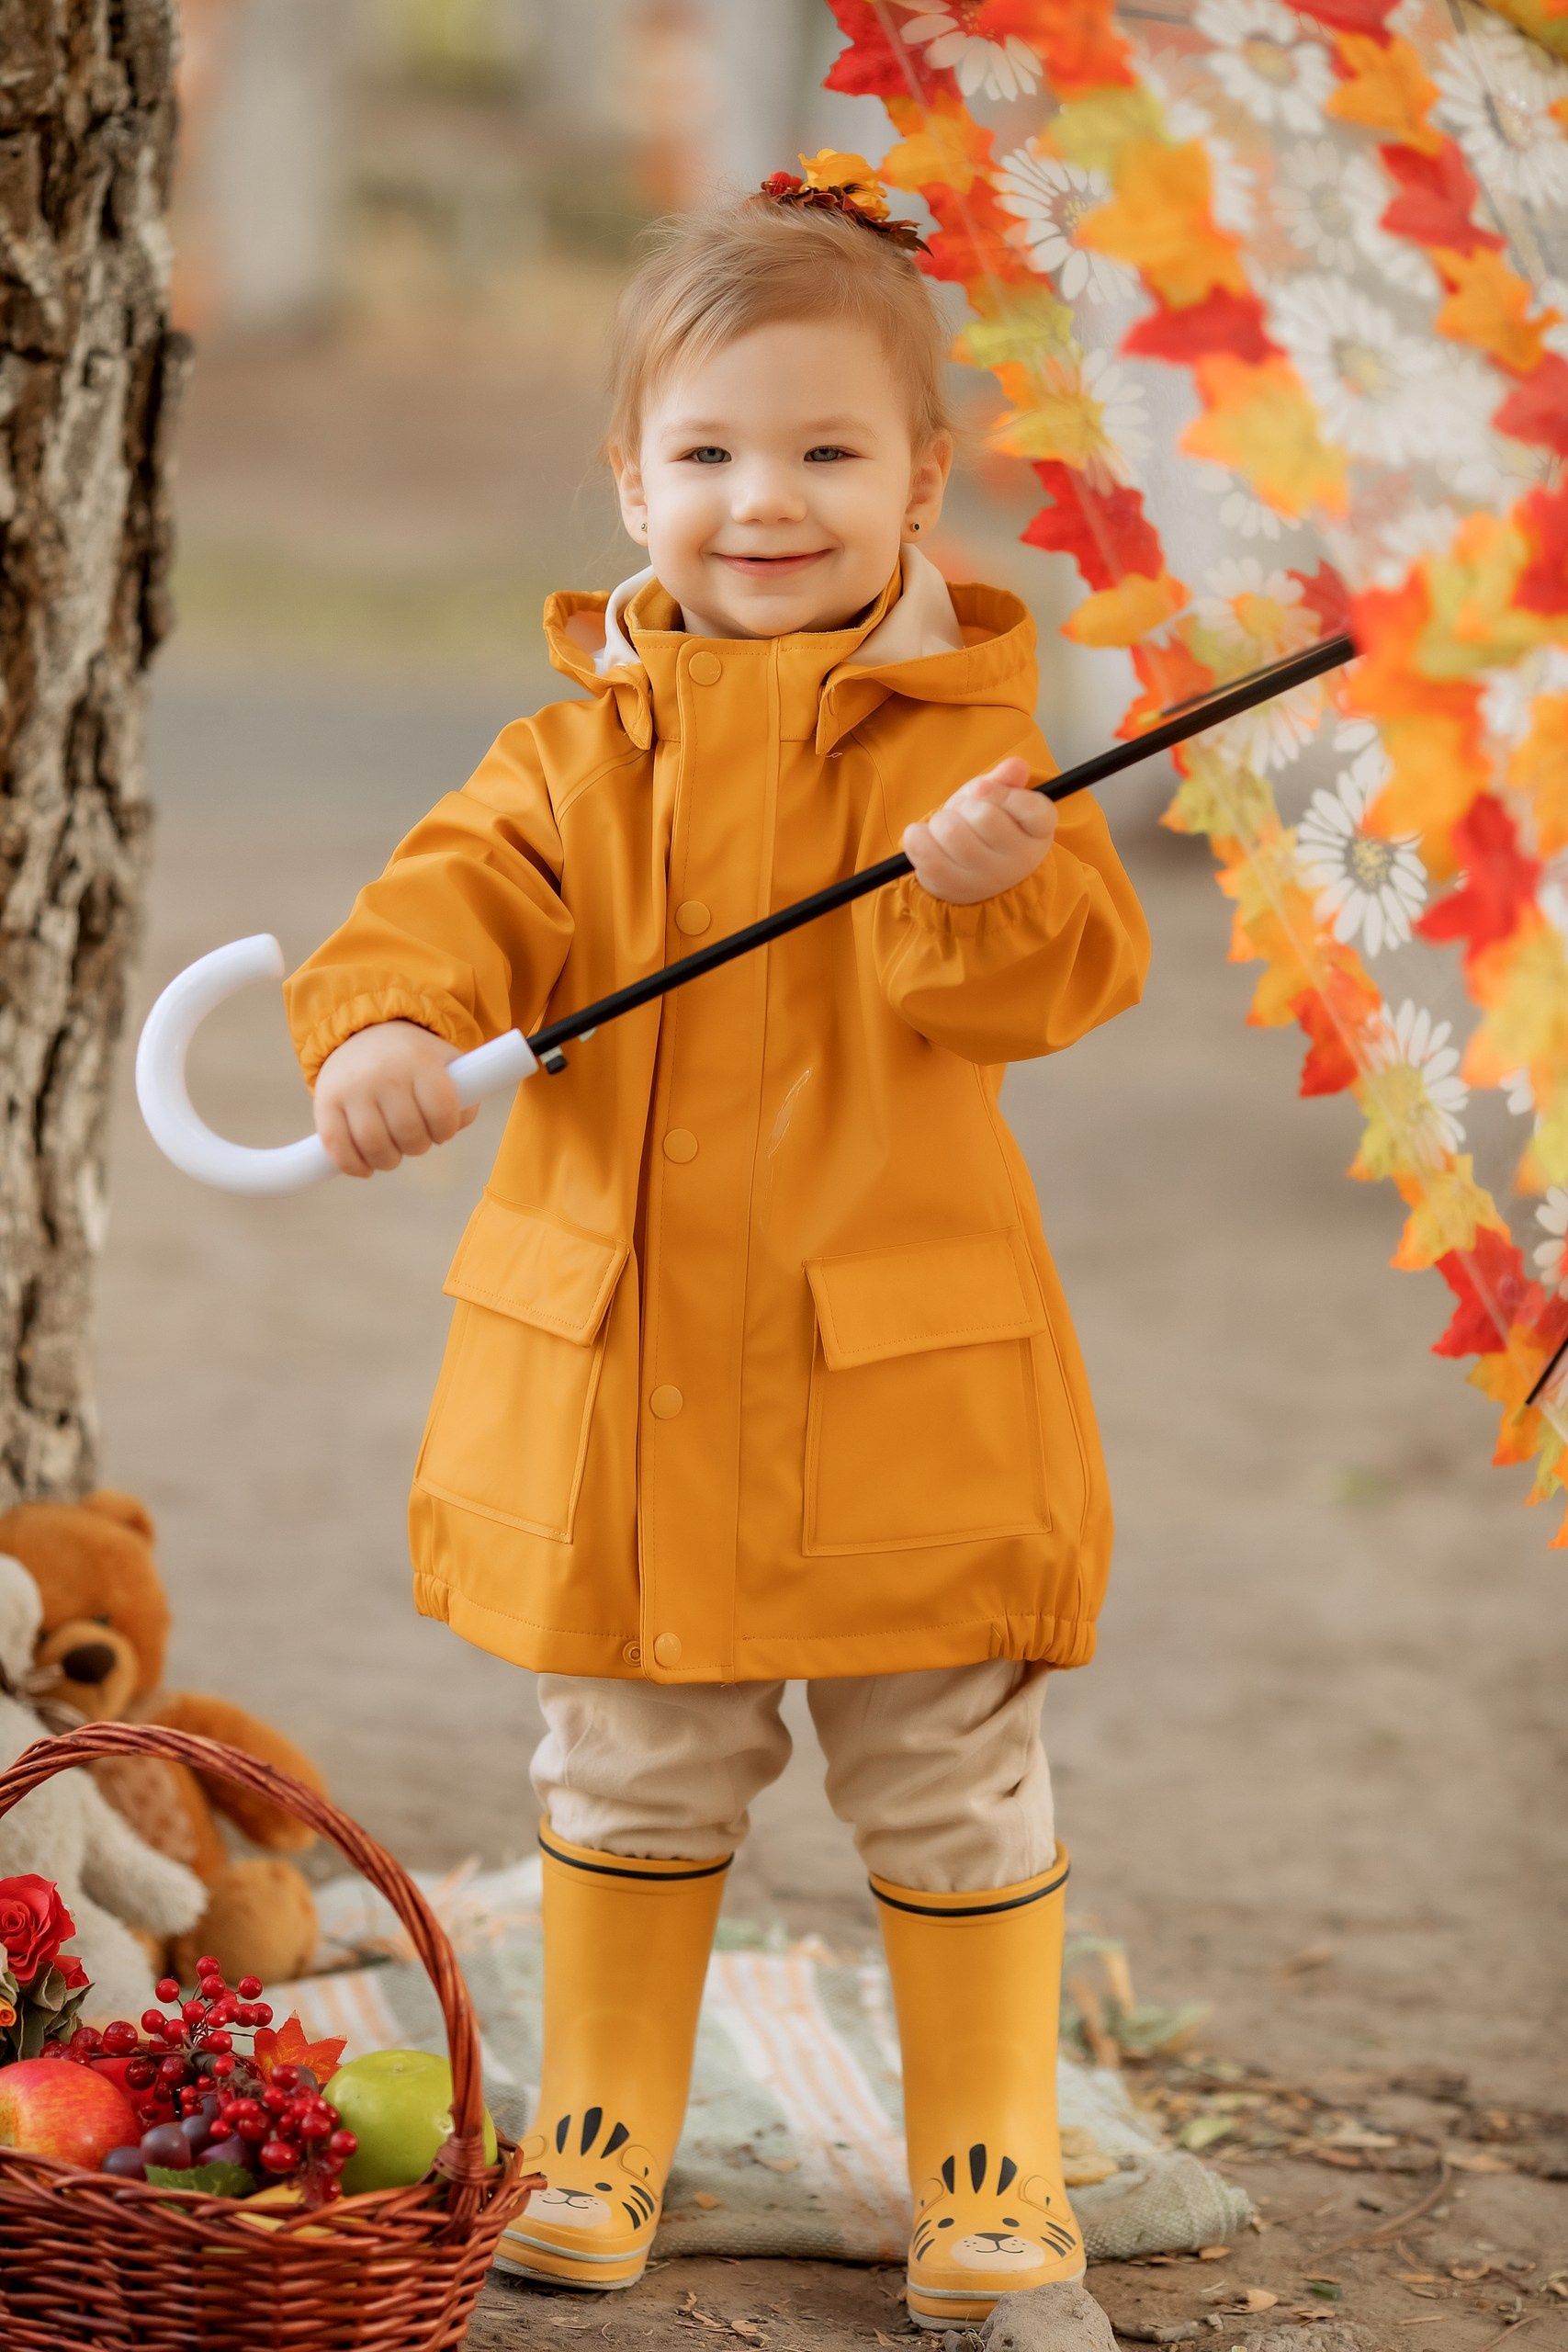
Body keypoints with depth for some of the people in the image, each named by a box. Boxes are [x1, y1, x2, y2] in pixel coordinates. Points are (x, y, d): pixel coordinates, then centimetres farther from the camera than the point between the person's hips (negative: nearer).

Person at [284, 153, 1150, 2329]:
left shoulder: (956, 734, -7)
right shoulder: (582, 746, 4)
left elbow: (1067, 972, -17)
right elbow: (459, 899, -5)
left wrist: (983, 890, -39)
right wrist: (389, 1024, -26)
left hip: (899, 1371, -3)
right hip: (613, 1373, 3)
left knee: (951, 1783, 8)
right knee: (632, 1780, 16)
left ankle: (990, 2153, 21)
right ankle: (604, 2129, 31)